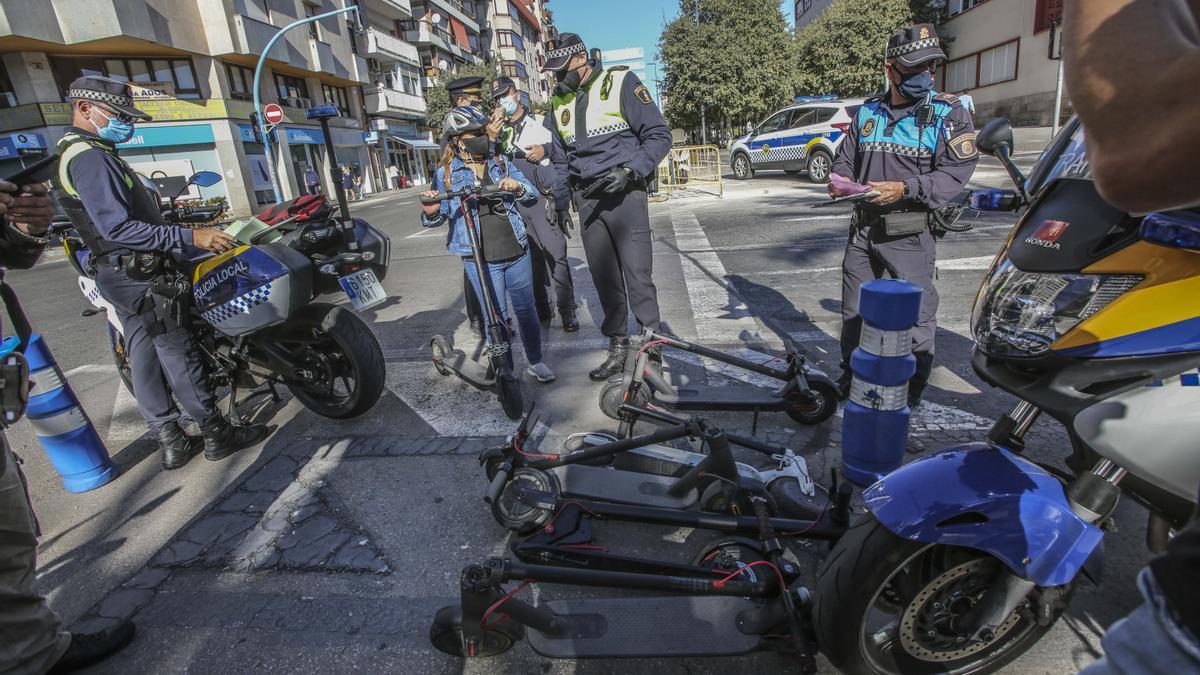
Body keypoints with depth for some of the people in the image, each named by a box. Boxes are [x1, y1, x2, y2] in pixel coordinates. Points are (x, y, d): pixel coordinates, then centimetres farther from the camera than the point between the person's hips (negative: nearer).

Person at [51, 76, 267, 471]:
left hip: (123, 273, 11)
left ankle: (171, 443, 18)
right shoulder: (90, 157, -18)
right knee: (179, 354, -6)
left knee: (144, 356, 10)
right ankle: (217, 435, 2)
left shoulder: (78, 152, 18)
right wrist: (189, 237, -33)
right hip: (136, 274, -11)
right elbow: (116, 227, -28)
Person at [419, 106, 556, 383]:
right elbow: (440, 216, 4)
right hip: (480, 258, -3)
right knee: (497, 318, 1)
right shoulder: (446, 173, 3)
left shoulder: (501, 163, 11)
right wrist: (432, 213, -20)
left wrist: (517, 187, -13)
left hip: (517, 252, 3)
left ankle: (536, 362, 28)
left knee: (526, 310, 11)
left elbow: (532, 196, 9)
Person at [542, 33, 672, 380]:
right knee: (605, 279, 6)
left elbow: (659, 135, -5)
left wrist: (629, 171, -17)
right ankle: (618, 348, 15)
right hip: (587, 199, 6)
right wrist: (560, 202, 18)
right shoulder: (560, 101, 15)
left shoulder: (620, 82, -3)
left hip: (624, 193, -5)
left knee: (638, 275, -8)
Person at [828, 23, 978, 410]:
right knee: (853, 313, 14)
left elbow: (956, 172, -10)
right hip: (862, 230, 4)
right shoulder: (867, 112, 10)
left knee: (916, 318, 1)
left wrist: (905, 189, -24)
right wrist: (840, 179, -6)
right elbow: (845, 158, 16)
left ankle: (910, 397, 17)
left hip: (911, 235, -4)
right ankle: (849, 384, 32)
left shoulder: (948, 113, -2)